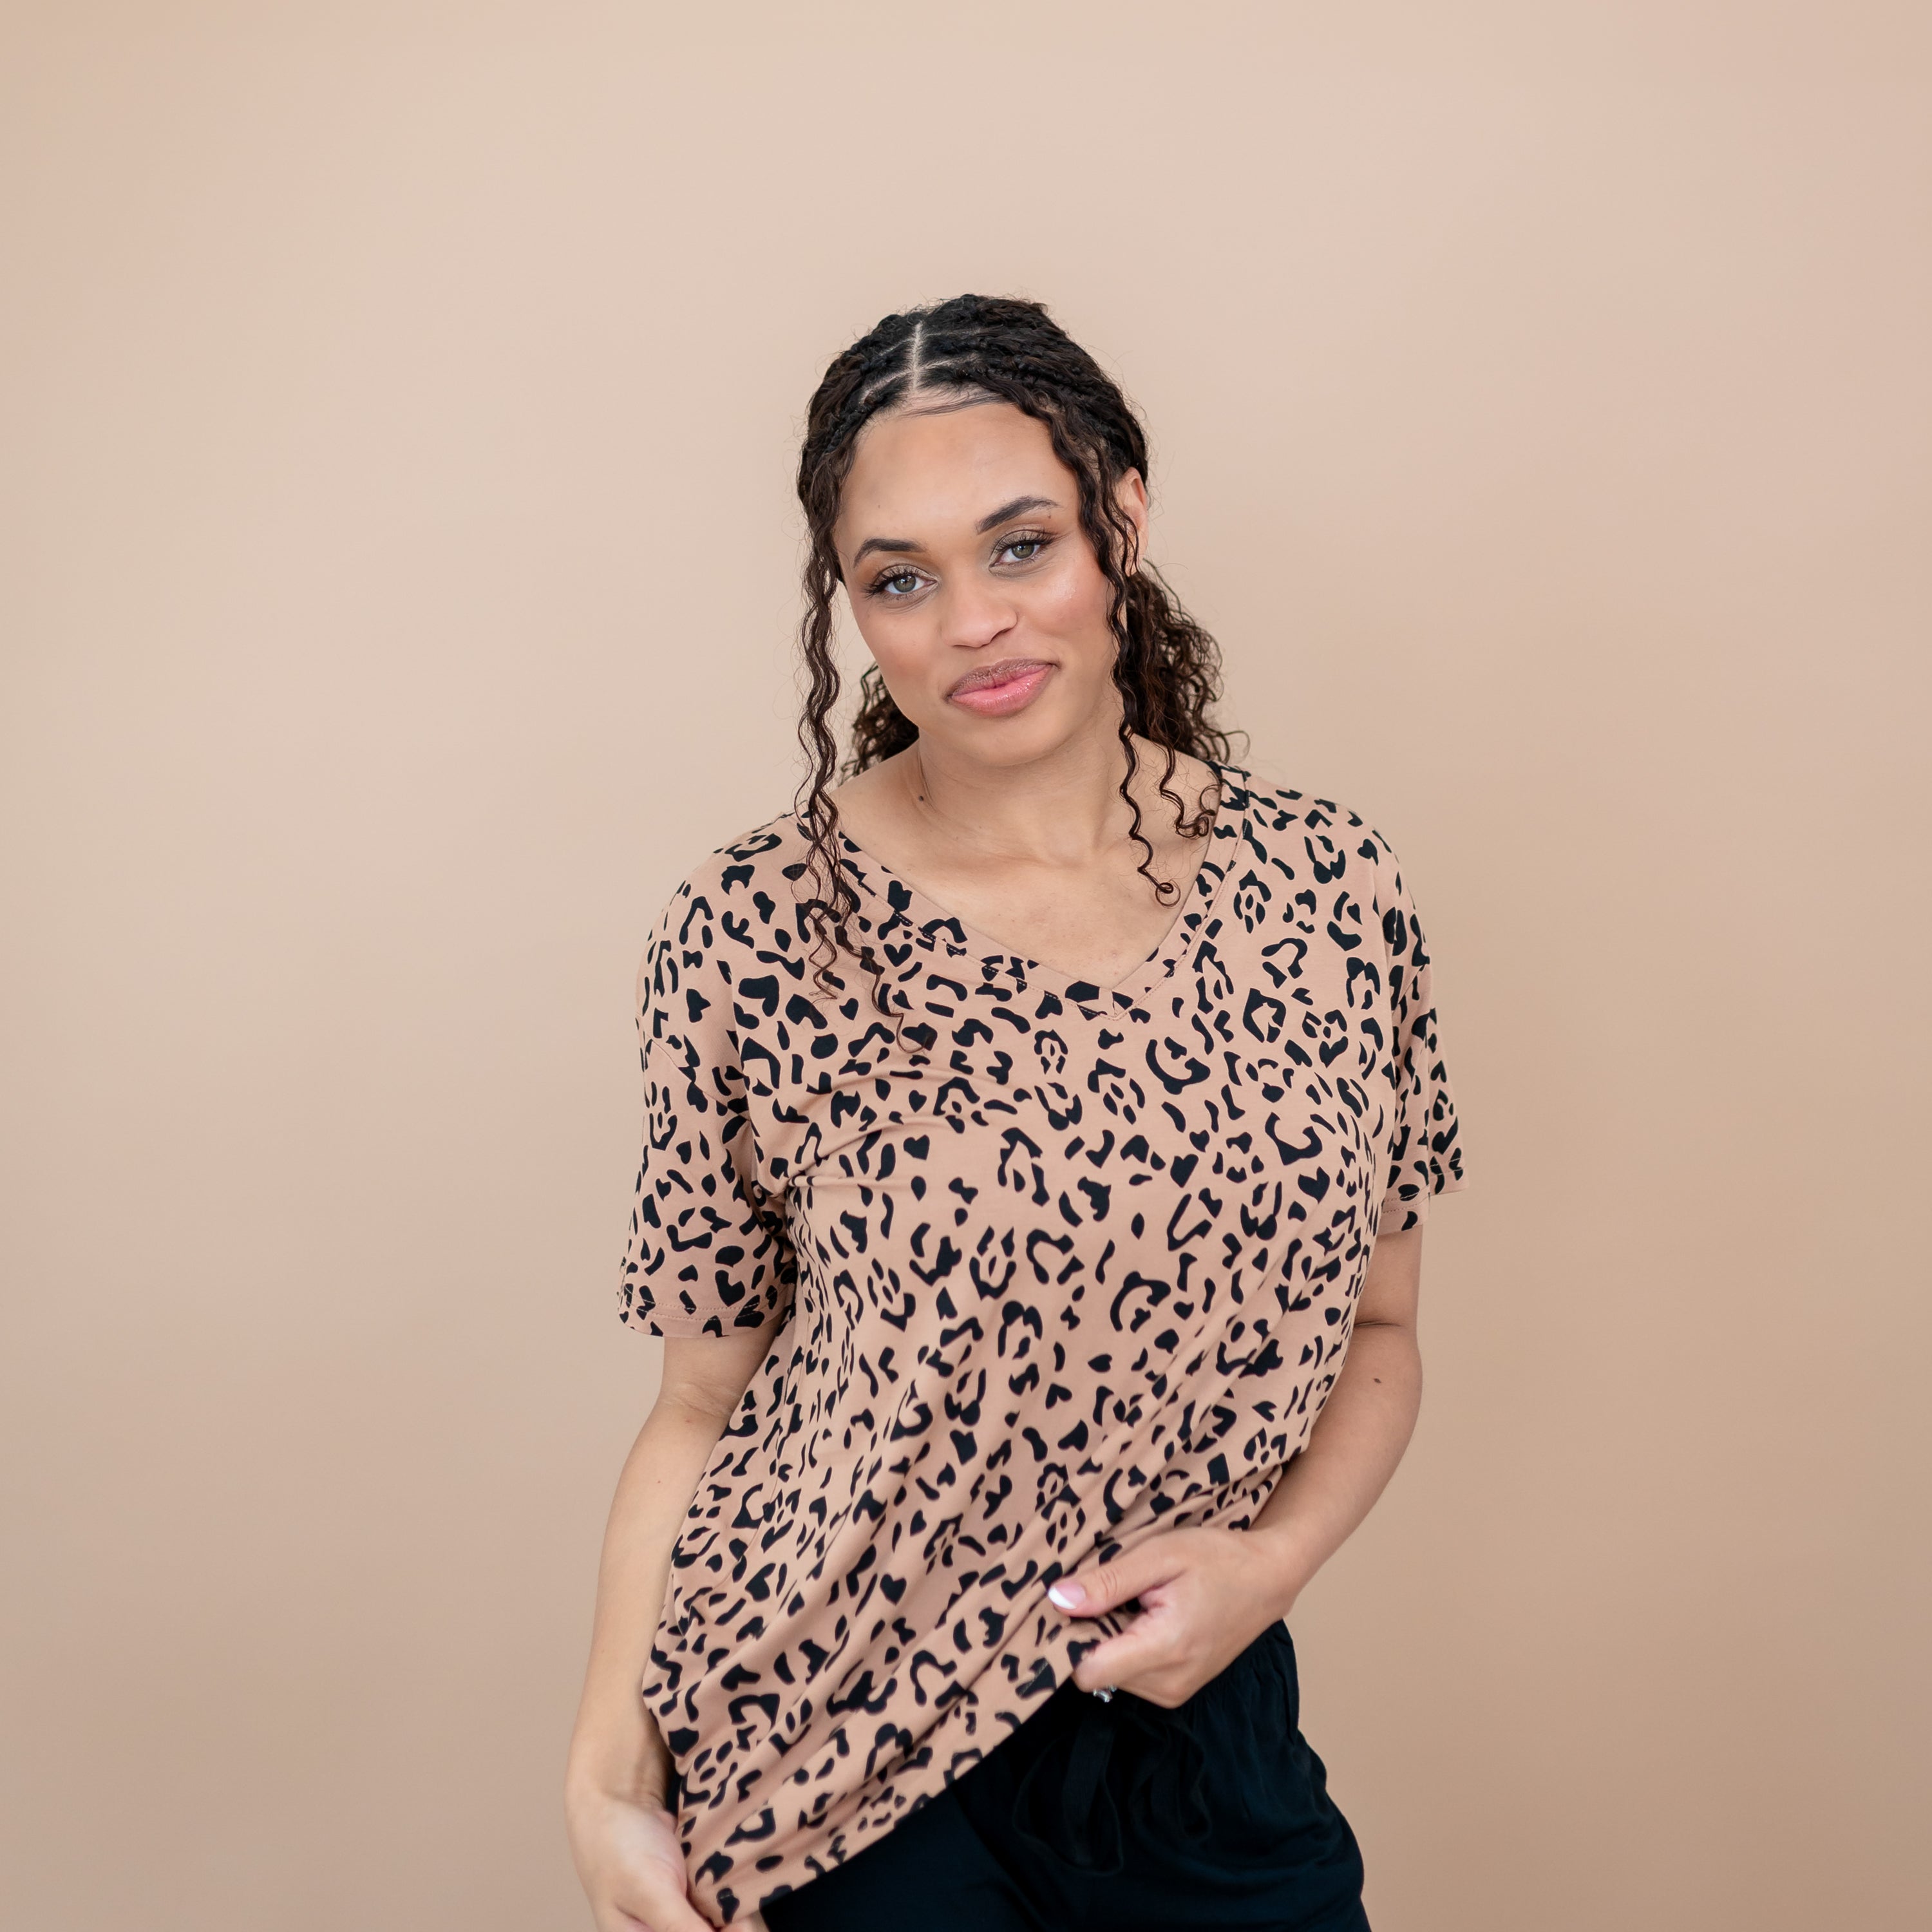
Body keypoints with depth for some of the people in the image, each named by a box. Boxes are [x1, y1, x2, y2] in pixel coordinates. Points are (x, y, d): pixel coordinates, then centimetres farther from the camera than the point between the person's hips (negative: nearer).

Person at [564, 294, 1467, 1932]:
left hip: (1207, 1719, 3)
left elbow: (1378, 1333, 5)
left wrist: (1273, 1557, -11)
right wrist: (608, 1775, -12)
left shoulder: (1332, 888, -5)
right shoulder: (758, 935, -12)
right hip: (859, 1762, -2)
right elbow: (704, 1402, -5)